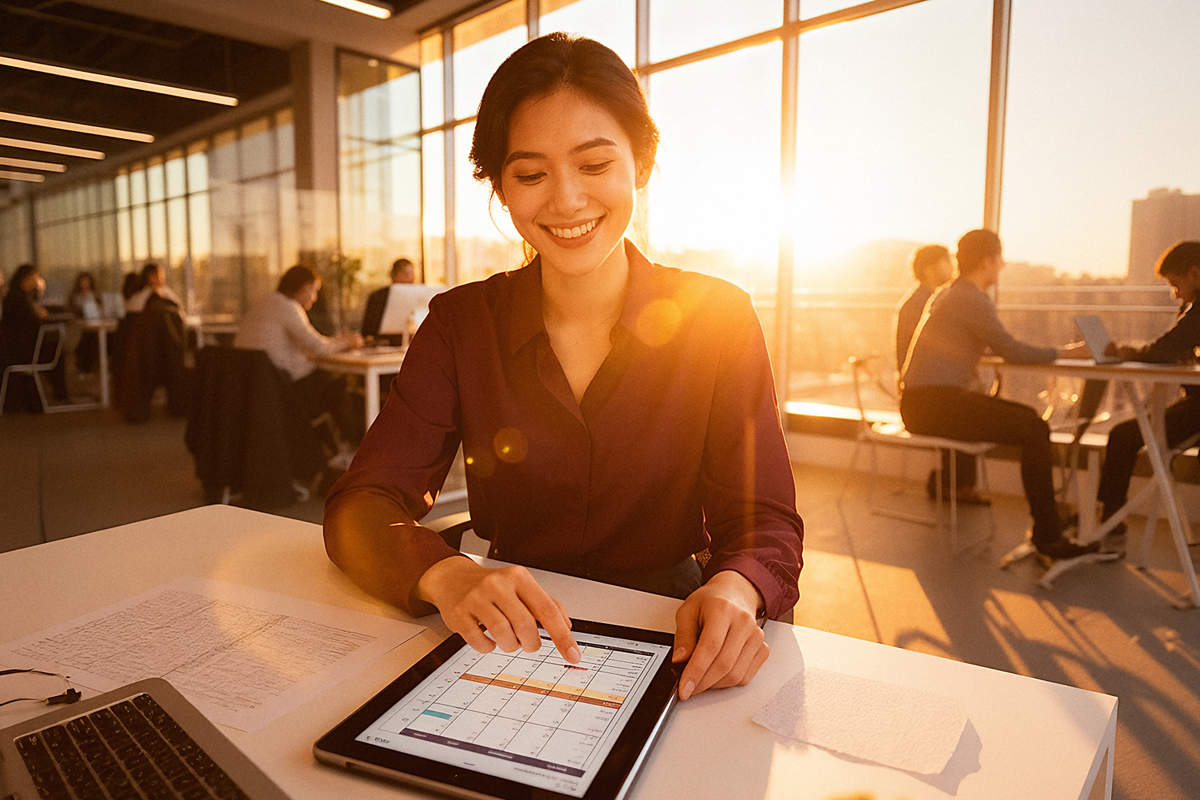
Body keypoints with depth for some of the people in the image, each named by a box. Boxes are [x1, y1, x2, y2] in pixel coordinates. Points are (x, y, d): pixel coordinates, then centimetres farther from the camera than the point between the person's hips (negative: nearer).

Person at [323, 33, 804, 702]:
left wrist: (736, 590, -31)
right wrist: (443, 574, -31)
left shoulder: (717, 319, -6)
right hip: (511, 643, 0)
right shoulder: (461, 323, -3)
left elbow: (765, 522, -7)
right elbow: (361, 504, -9)